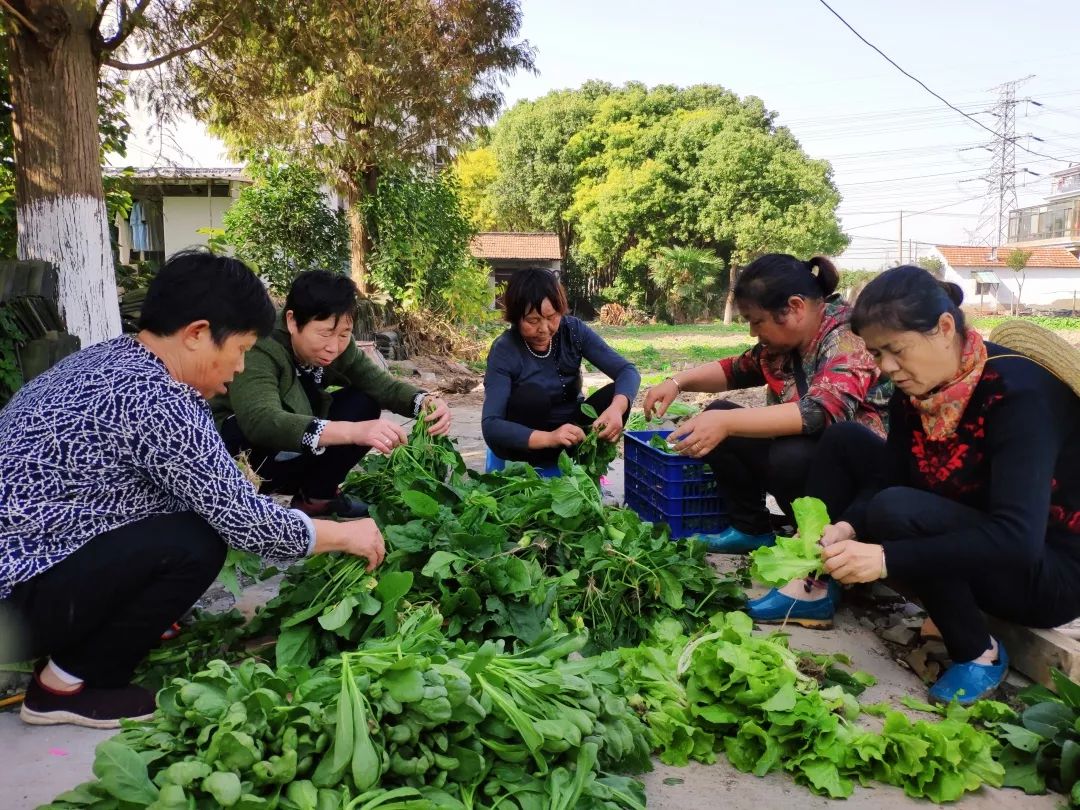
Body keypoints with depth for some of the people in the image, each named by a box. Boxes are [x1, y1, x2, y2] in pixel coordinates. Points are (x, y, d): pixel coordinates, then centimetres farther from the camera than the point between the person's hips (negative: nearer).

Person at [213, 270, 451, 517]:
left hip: (292, 460, 7)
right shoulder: (258, 351, -30)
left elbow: (381, 384, -12)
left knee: (364, 402, -10)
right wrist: (353, 431, -59)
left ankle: (316, 495, 1)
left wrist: (426, 402, -35)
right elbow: (262, 422, -47)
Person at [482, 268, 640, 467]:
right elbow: (490, 425, -31)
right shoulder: (504, 351, -22)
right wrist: (548, 438, -47)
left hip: (571, 427, 3)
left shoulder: (573, 330, -13)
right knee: (531, 396, -32)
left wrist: (616, 408, -40)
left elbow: (627, 371, -17)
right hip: (526, 440, -3)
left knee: (615, 394, -21)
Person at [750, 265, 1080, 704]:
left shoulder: (1019, 392, -28)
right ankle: (812, 589, 5)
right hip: (969, 542, 8)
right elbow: (887, 479, -1)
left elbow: (1017, 540, -37)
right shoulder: (917, 390, -6)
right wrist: (846, 527, -22)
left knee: (898, 513, -34)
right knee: (844, 440, -1)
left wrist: (886, 557, -43)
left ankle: (979, 655, -11)